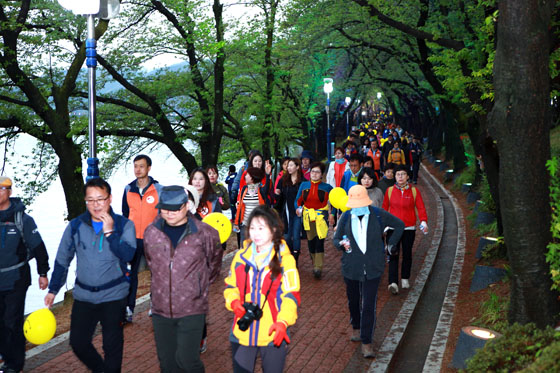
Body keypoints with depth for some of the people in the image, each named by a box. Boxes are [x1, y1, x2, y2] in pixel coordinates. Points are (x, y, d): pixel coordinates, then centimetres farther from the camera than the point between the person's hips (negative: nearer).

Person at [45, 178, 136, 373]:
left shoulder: (124, 225, -7)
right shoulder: (76, 226, -2)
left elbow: (128, 255, -20)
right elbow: (62, 260, 7)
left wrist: (110, 232, -26)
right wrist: (53, 289, 8)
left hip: (114, 295, -2)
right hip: (83, 295, 3)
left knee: (112, 344, 4)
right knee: (78, 342, 7)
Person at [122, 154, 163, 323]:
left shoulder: (158, 189, -4)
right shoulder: (128, 189, 6)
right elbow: (125, 214, 14)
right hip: (133, 238, 3)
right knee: (131, 273, 3)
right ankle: (129, 308, 7)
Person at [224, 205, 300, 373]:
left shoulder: (284, 259, -7)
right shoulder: (241, 256, 3)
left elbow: (291, 295, -10)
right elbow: (231, 286, 12)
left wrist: (283, 322, -24)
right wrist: (233, 302, -9)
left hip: (273, 334, -2)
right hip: (242, 332, 3)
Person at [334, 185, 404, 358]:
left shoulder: (378, 215, -6)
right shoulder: (346, 217, -3)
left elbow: (399, 225, 10)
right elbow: (336, 239, 6)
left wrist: (390, 245, 6)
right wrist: (342, 244, -17)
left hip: (373, 267, -2)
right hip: (351, 266, 2)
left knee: (369, 305, -7)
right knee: (353, 301, 18)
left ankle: (366, 342, 1)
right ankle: (356, 328, 45)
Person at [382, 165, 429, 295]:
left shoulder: (414, 191, 1)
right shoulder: (389, 190, 2)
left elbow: (420, 208, -4)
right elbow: (385, 208, 10)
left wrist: (423, 222, -19)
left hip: (409, 228, 1)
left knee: (407, 254, 11)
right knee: (393, 255, -10)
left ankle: (405, 279, 30)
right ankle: (393, 283, -16)